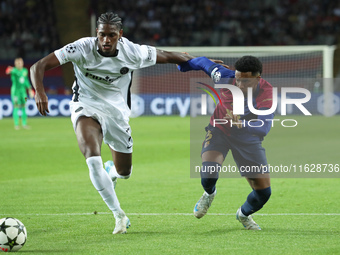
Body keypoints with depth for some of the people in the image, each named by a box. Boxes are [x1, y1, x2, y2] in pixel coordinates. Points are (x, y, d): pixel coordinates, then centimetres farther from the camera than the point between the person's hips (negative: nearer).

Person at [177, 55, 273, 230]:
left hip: (248, 138, 1)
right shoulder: (226, 78, -26)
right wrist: (183, 64, 11)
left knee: (264, 192, -2)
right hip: (219, 131, 0)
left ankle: (244, 215, 34)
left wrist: (243, 124, -58)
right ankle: (209, 194, 12)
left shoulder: (266, 92, -30)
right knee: (208, 173, -28)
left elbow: (264, 127, -40)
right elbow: (205, 63, -6)